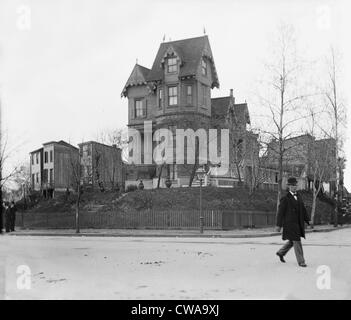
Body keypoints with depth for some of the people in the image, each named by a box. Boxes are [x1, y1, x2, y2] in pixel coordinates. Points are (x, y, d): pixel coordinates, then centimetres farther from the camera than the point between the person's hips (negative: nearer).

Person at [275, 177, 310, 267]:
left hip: (298, 223, 8)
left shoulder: (298, 197, 13)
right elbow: (280, 212, -10)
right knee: (297, 242, -6)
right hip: (290, 223, -8)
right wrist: (278, 225, -12)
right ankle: (301, 261, 2)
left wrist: (308, 221, 5)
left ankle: (281, 253, 36)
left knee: (292, 241, 17)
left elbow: (303, 210, 13)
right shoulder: (285, 198, -10)